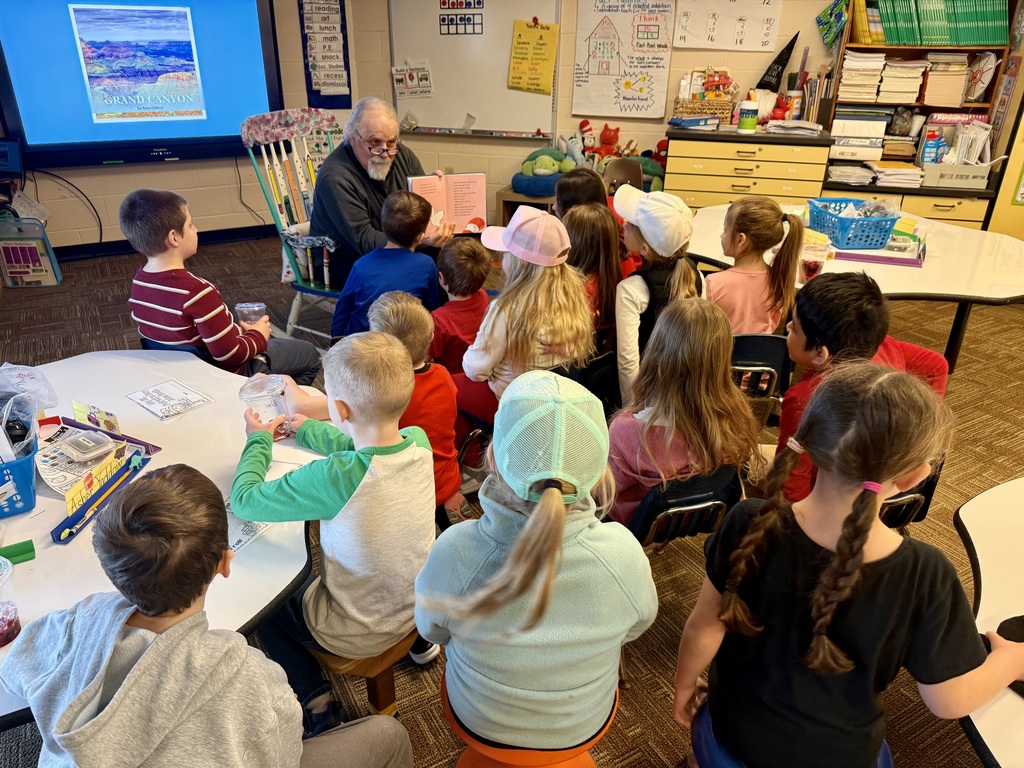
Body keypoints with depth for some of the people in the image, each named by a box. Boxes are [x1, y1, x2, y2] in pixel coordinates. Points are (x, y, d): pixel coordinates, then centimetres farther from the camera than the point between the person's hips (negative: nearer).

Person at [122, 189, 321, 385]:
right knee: (309, 354, 12)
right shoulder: (196, 291, -34)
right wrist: (257, 336, -10)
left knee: (274, 342, 31)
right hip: (225, 372, -8)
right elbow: (230, 355, -30)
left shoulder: (139, 281, -7)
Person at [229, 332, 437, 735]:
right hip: (418, 604, 6)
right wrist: (305, 427, 15)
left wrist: (259, 438, -4)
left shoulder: (335, 478, -36)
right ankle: (419, 638, 38)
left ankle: (317, 702, 19)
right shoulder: (419, 443, -18)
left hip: (358, 632, -5)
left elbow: (244, 500, -21)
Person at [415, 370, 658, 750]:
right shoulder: (623, 554, -34)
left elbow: (432, 629, -14)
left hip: (479, 723, 0)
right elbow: (635, 625, -11)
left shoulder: (453, 553, -37)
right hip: (584, 726, 1)